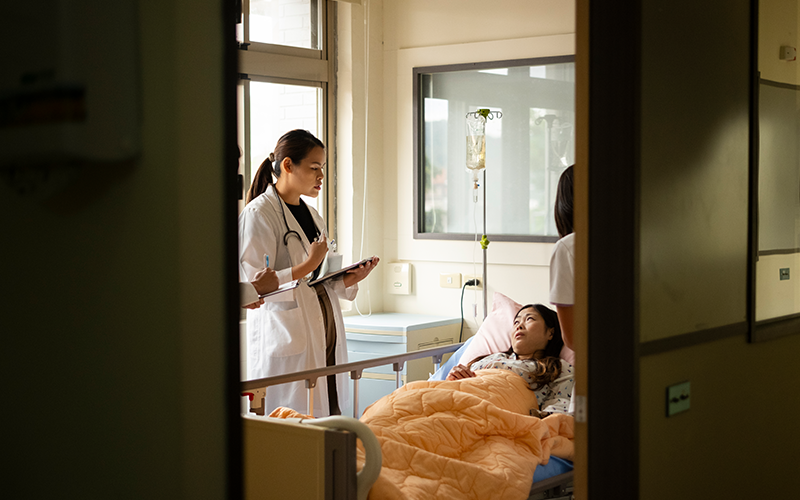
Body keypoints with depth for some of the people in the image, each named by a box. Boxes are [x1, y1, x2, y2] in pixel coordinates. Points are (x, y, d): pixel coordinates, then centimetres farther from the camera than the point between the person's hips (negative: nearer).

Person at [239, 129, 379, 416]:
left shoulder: (311, 215, 19)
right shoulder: (258, 214, -7)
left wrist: (348, 280, 5)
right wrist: (306, 267, -20)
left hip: (326, 338, 8)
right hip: (287, 340, -8)